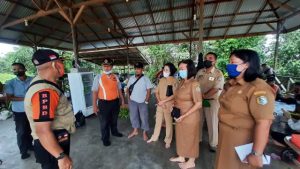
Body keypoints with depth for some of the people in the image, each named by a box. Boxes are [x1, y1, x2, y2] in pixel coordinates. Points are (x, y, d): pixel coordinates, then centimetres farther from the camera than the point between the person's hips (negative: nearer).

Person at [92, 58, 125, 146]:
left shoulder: (115, 77, 3)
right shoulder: (98, 77, -9)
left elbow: (119, 89, 10)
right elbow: (95, 92, -10)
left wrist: (122, 99, 12)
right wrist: (94, 105, -12)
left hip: (115, 101, 4)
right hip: (104, 103, -3)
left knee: (114, 119, 23)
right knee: (104, 122, 11)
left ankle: (114, 132, 49)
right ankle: (105, 138, 34)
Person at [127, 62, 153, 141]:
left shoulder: (145, 79, -9)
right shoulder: (131, 78, 2)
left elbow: (149, 91, -9)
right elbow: (127, 88, 9)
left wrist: (146, 101, -13)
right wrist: (129, 97, -1)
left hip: (142, 102, -3)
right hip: (132, 101, 4)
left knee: (144, 117, 8)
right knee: (133, 116, 16)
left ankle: (145, 132, 28)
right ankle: (135, 130, 37)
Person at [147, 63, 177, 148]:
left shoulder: (174, 81, -11)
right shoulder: (161, 80, 5)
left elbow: (174, 95, -16)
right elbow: (156, 92, 5)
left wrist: (163, 101, -16)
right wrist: (159, 101, -9)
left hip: (169, 105, -5)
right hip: (160, 105, 5)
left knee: (168, 123, 10)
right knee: (158, 121, 17)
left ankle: (168, 141, 29)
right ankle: (154, 137, 36)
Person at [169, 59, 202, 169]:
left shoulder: (194, 84, -21)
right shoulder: (182, 82, 2)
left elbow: (198, 104, -22)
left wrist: (184, 116, -21)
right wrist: (174, 105, 5)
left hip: (189, 116, -7)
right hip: (179, 115, 7)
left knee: (190, 138, 14)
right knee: (181, 136, 22)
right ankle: (181, 157, 46)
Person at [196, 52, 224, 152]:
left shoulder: (218, 74, -9)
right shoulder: (200, 72, 4)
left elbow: (215, 89, -16)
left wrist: (204, 96, -13)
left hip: (212, 101, -4)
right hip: (199, 100, 4)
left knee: (212, 124, 10)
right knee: (198, 122, 15)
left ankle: (213, 144, 31)